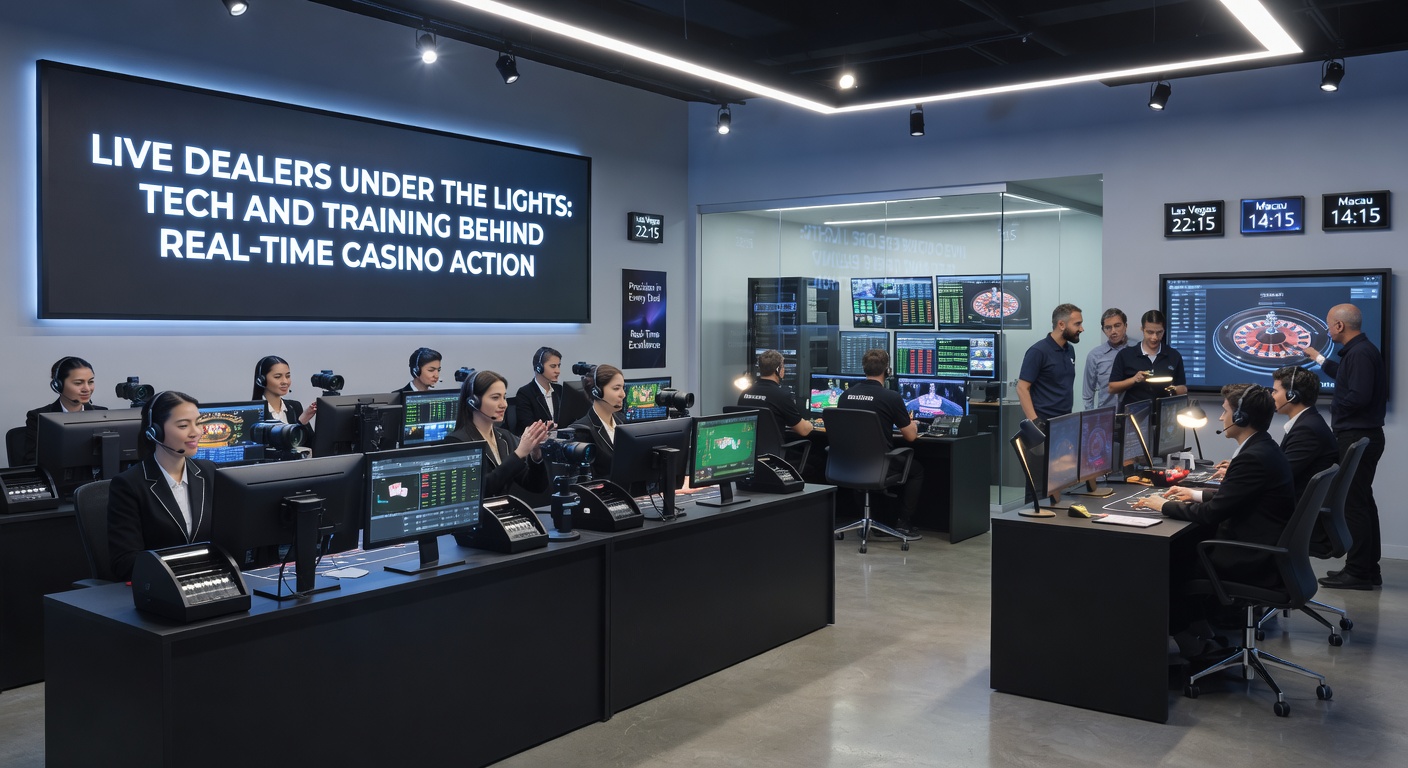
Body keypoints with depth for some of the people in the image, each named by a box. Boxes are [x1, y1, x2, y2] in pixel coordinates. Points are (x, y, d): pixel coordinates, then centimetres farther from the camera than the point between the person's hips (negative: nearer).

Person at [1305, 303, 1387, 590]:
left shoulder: (1360, 353, -19)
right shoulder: (1359, 350, 14)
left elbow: (1358, 396, -28)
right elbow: (1348, 378, 33)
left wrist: (1335, 407, -9)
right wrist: (1319, 359, 43)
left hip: (1357, 437, -11)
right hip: (1362, 436, 11)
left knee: (1354, 504, -7)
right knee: (1362, 502, 15)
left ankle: (1358, 572, -4)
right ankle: (1368, 568, 23)